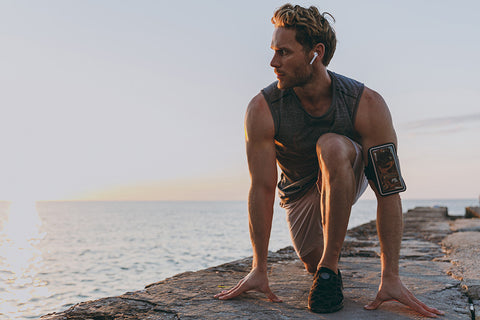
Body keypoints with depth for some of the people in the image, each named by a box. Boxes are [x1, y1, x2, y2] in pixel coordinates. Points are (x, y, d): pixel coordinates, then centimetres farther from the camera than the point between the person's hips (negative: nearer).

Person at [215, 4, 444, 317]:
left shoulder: (367, 104, -30)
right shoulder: (262, 110, -27)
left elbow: (388, 191, -29)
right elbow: (262, 189, -24)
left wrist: (391, 277, -31)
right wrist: (259, 269, -21)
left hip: (348, 177, -2)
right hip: (300, 191, 3)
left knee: (331, 147, -35)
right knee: (313, 262, -8)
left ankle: (330, 266, -24)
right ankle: (322, 262, 34)